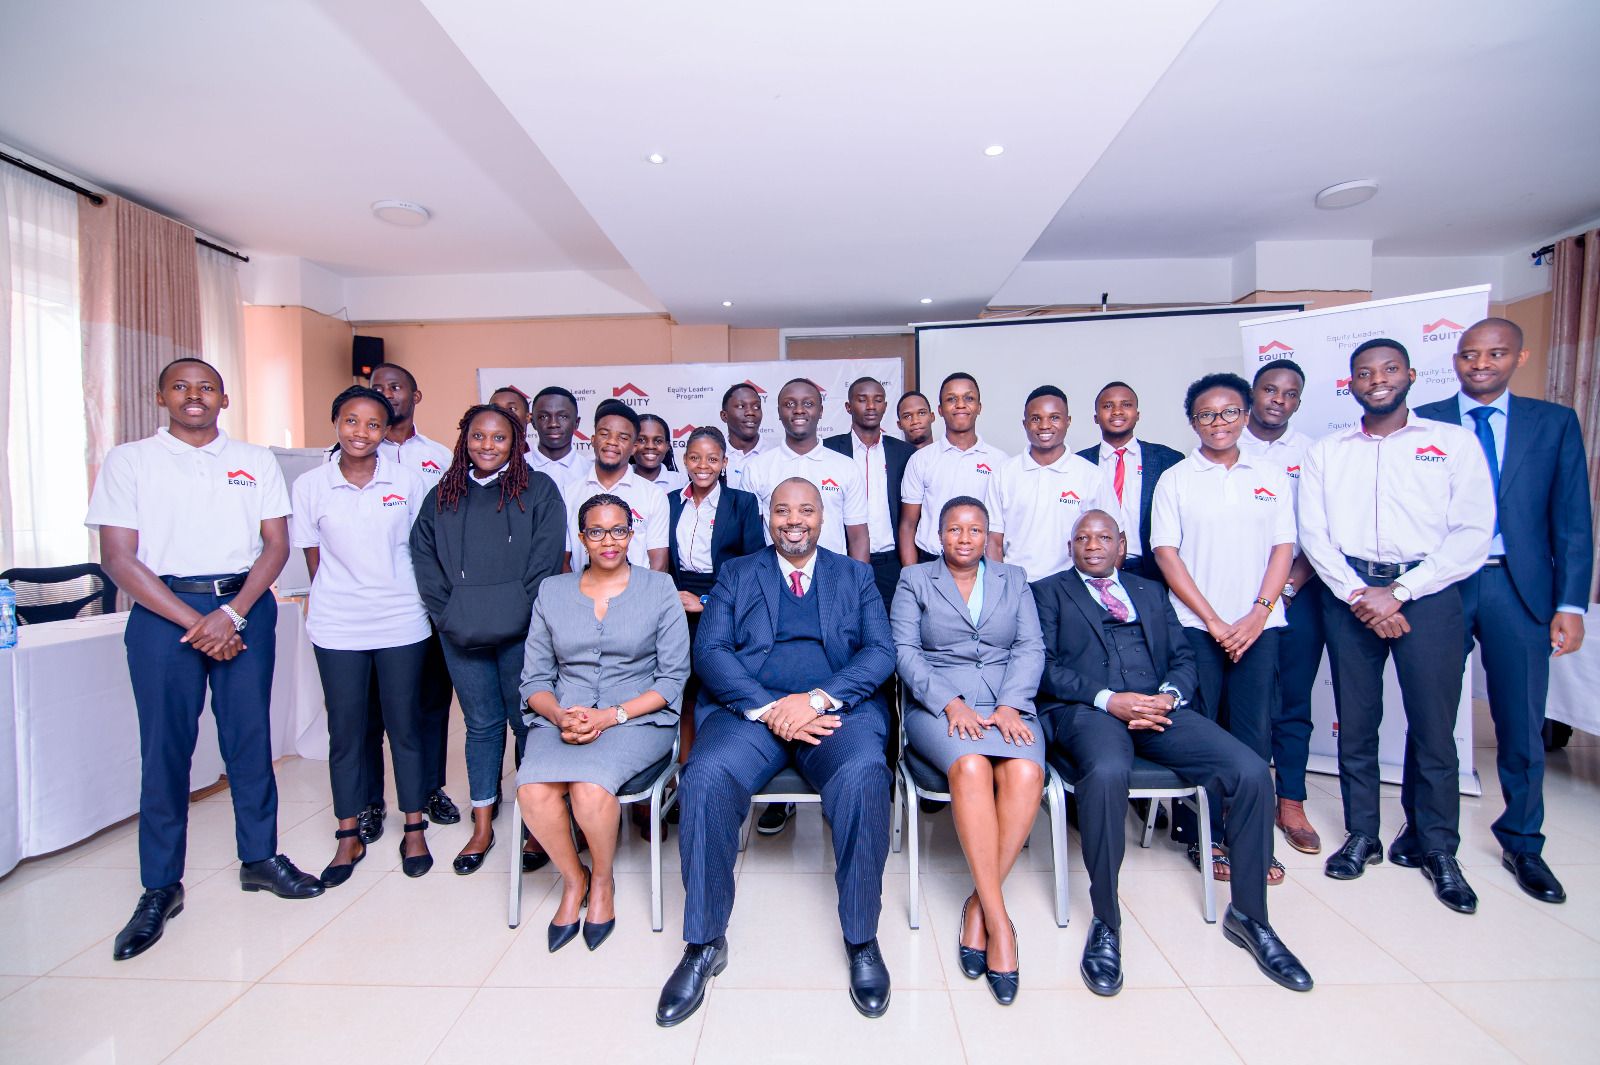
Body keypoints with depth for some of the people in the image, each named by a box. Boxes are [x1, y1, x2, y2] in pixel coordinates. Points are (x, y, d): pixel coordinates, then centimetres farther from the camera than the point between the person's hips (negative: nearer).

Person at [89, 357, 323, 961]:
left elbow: (277, 544, 4)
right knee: (165, 748, 3)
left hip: (247, 608, 1)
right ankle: (160, 887, 18)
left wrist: (233, 613, -9)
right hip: (163, 612, -1)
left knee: (250, 737, 7)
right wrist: (195, 623, -11)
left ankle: (259, 857, 21)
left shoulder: (256, 461, 9)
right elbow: (118, 559, -2)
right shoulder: (128, 461, 4)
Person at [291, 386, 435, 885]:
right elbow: (314, 560, 6)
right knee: (344, 729, 9)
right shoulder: (309, 485, 1)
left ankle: (414, 830, 22)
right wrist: (335, 600, 4)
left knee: (405, 725, 7)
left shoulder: (407, 482, 0)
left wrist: (416, 600, 4)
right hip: (337, 628, 1)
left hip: (402, 623, 0)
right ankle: (349, 836, 26)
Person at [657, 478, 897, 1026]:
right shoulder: (736, 573, 17)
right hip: (749, 709, 1)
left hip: (835, 709, 0)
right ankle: (704, 944, -7)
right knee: (705, 778, -28)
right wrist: (768, 709, -13)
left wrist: (817, 699, -13)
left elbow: (881, 651, 5)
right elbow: (709, 650, 3)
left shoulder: (856, 575, 18)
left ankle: (862, 940, -10)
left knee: (863, 775, -31)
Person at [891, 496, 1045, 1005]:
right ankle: (998, 919, -24)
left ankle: (978, 905, -17)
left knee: (1024, 773, -30)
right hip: (938, 706, -2)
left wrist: (1010, 706, -9)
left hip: (1007, 705, 2)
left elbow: (1031, 647, 8)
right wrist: (949, 702, -12)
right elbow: (904, 650, 2)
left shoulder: (1014, 579, 19)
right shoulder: (914, 579, 13)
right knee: (971, 767, -33)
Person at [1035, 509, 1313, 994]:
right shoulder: (1049, 592, 14)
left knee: (1252, 772, -18)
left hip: (1159, 708, 4)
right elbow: (1044, 665, 0)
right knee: (1106, 772, -36)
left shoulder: (1152, 593, 27)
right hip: (1087, 709, -4)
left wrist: (1169, 696, -5)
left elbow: (1184, 658, 17)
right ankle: (1105, 922, -17)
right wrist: (1107, 699, -13)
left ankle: (1249, 915, 3)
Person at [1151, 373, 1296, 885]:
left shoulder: (1271, 478, 11)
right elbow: (1166, 553, -3)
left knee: (1254, 735, 4)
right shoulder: (1175, 480, 2)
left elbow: (1283, 548, 6)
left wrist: (1257, 614, -7)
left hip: (1258, 626, 2)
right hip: (1196, 626, -2)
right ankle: (1202, 838, 16)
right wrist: (1213, 620, -8)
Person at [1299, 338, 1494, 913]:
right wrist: (1357, 593, -9)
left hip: (1429, 593, -1)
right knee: (1355, 724, 7)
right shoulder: (1325, 452, 10)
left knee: (1433, 728, 2)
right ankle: (1362, 837, 21)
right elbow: (1313, 533, 4)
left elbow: (1473, 533, -1)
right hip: (1348, 595, 1)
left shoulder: (1454, 441, 7)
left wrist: (1399, 592, -10)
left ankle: (1439, 850, 19)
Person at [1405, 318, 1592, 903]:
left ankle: (1522, 844, 28)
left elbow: (1572, 521, 5)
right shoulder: (1423, 423, 4)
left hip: (1520, 589, 1)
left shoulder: (1555, 422, 9)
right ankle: (1420, 828, 25)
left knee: (1522, 724, 8)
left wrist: (1571, 604, -2)